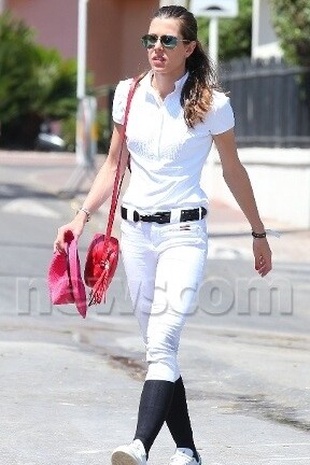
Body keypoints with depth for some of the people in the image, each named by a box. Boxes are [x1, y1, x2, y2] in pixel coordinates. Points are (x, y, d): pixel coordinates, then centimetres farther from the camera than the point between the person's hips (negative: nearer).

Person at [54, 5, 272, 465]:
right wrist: (83, 216, 5)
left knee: (162, 343, -19)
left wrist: (259, 233, 14)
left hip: (184, 232, -5)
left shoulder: (211, 104, -5)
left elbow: (233, 171, 7)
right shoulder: (128, 94, 4)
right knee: (158, 345, 7)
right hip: (136, 231, 5)